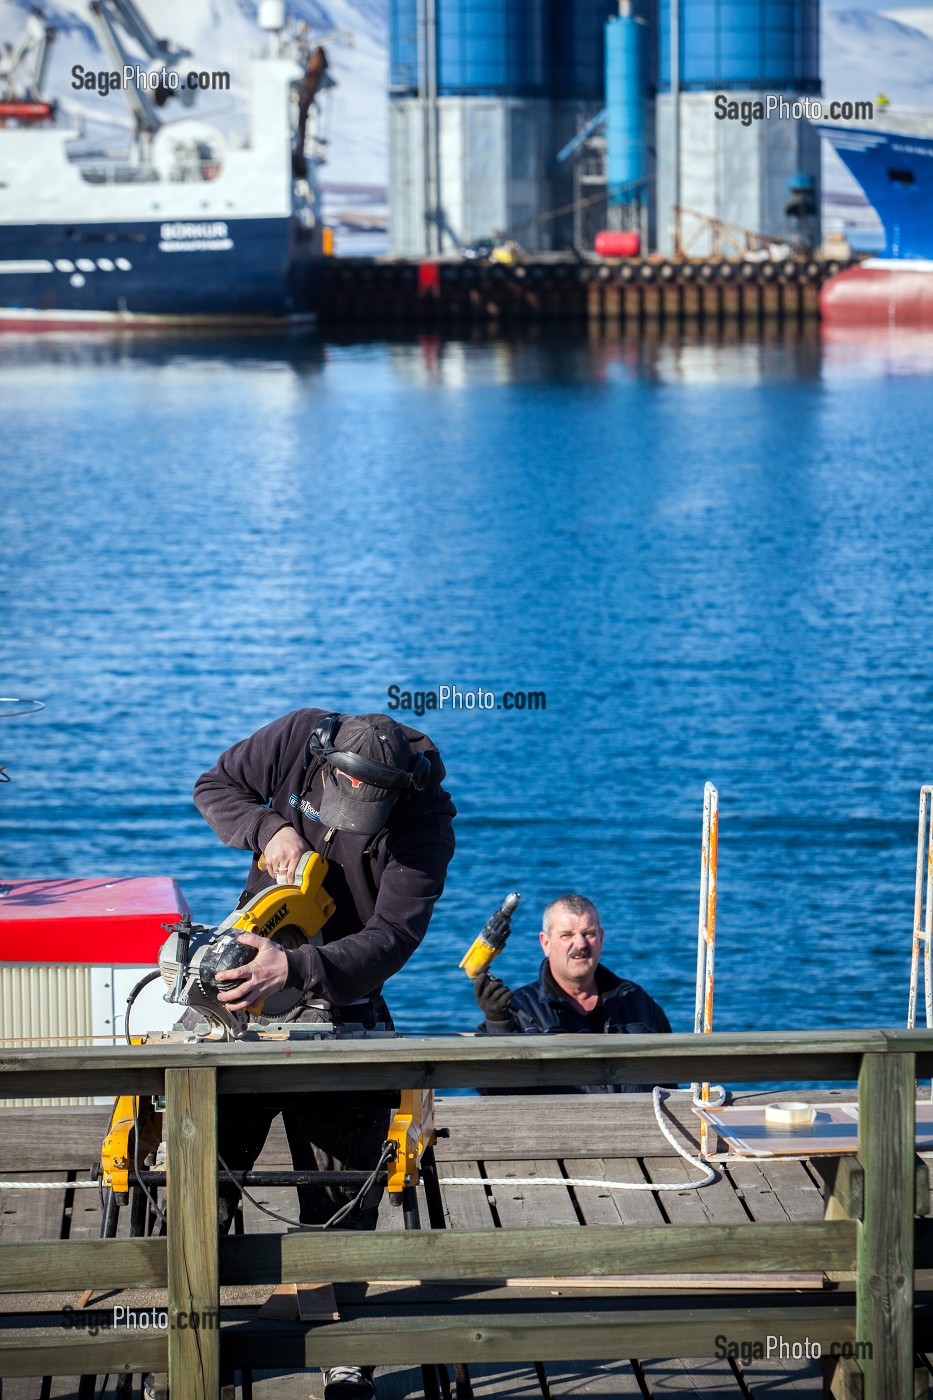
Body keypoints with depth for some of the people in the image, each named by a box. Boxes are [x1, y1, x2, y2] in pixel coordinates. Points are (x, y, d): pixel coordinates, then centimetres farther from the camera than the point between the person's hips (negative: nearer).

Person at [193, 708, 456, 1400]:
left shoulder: (426, 824, -21)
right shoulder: (297, 738, -12)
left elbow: (392, 939, -28)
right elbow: (214, 786, 3)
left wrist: (296, 968, -43)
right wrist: (271, 829, -17)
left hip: (340, 999, -3)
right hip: (246, 976, 3)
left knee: (340, 1192, -2)